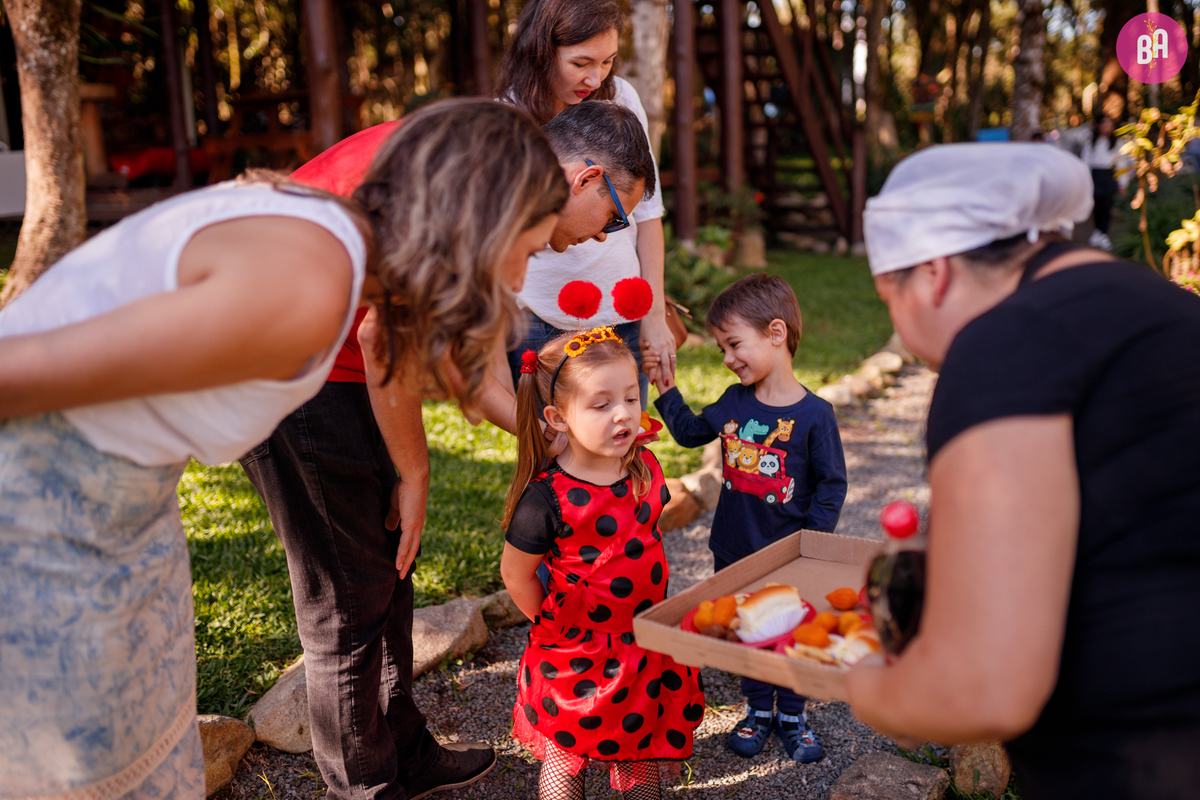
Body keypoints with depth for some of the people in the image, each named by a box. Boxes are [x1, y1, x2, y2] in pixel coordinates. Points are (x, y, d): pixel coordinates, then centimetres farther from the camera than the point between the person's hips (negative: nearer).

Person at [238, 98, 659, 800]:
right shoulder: (467, 168, -21)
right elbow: (383, 335, -22)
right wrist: (414, 475, -11)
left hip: (338, 368, 10)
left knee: (388, 568, 17)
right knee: (349, 595, 1)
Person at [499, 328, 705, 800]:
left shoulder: (644, 466, -6)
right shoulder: (547, 498, -25)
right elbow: (515, 573, -12)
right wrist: (553, 625, -3)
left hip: (646, 641, 5)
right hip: (578, 654, -5)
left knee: (643, 748, 21)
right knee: (567, 755, 15)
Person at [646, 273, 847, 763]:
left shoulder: (814, 414, -16)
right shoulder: (733, 402, -2)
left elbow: (832, 484, -10)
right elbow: (690, 432, 15)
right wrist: (666, 391, 5)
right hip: (734, 551, 4)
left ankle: (792, 714, 33)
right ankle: (759, 709, 36)